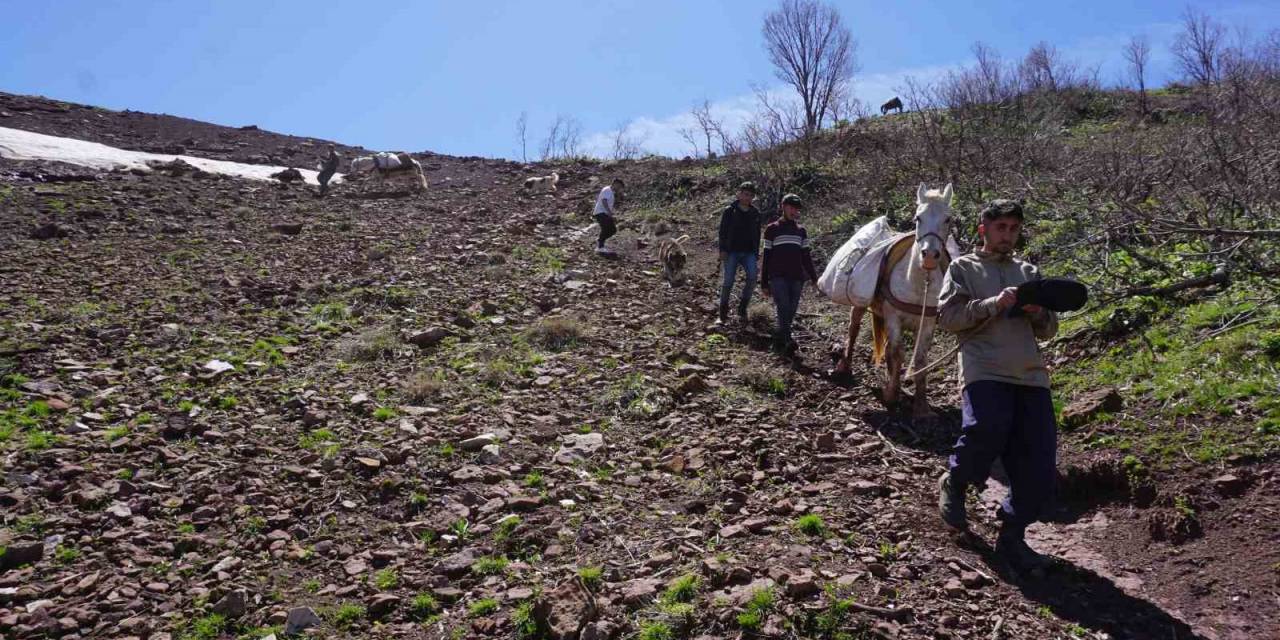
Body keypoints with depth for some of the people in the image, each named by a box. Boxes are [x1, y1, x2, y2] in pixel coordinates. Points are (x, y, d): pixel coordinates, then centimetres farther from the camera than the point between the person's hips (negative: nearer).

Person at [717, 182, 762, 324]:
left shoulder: (755, 213, 12)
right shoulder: (730, 211, 0)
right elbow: (722, 231, -2)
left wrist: (756, 252, 13)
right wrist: (723, 250, -9)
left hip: (749, 252, 3)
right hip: (732, 252, -3)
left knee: (752, 277, -16)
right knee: (728, 281, -5)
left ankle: (742, 308, 0)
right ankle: (723, 314, 7)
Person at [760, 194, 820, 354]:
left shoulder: (801, 231, 17)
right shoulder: (772, 229, 6)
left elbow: (806, 256, 17)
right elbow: (766, 257, 6)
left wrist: (814, 278, 5)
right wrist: (764, 283, 3)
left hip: (796, 278, 4)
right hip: (778, 277, -4)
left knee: (791, 311, 1)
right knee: (784, 308, -20)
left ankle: (779, 340, 13)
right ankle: (788, 341, -30)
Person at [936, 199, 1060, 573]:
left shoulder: (1028, 272, 25)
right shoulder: (964, 268, 14)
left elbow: (1049, 331, 23)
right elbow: (948, 317, 0)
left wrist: (1039, 313, 1)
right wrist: (994, 304, -11)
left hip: (1031, 375, 5)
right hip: (985, 371, -4)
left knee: (1039, 465, -5)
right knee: (987, 428, -30)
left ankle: (1012, 536, 13)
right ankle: (954, 484, 1)